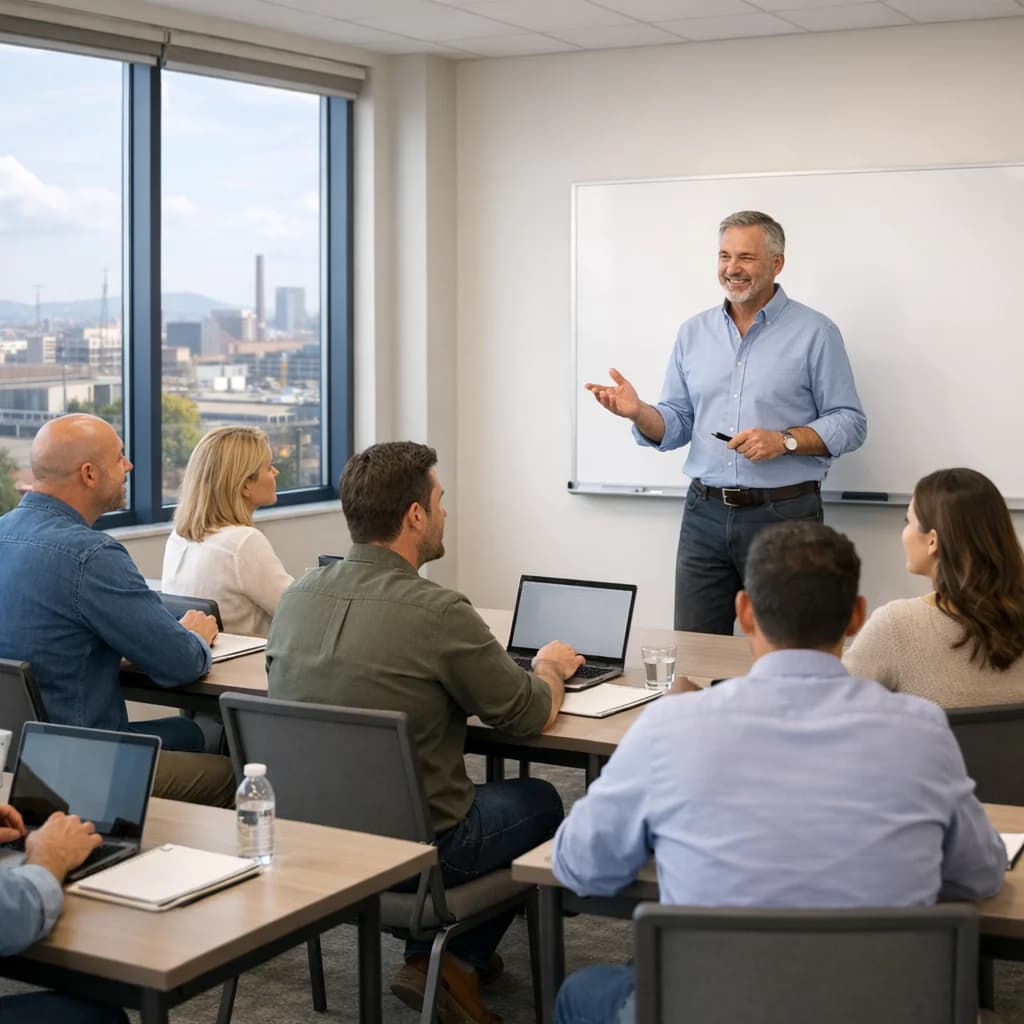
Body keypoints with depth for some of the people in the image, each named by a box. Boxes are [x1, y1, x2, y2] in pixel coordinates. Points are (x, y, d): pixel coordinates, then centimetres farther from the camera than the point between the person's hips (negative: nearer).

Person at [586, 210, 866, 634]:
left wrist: (785, 440, -18)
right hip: (705, 514, 4)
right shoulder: (693, 333, 11)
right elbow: (676, 425, 12)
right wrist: (638, 412, -9)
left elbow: (850, 423, -3)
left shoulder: (815, 333, -1)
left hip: (783, 516, -4)